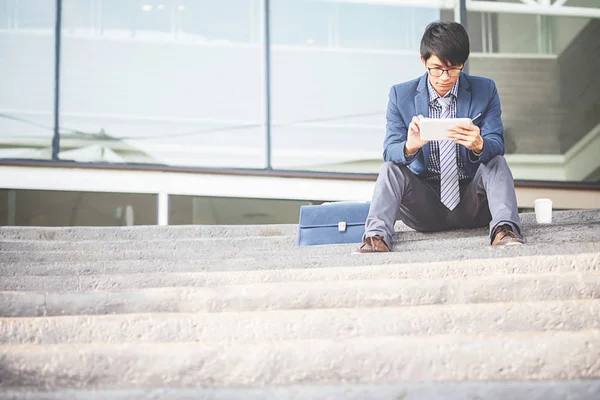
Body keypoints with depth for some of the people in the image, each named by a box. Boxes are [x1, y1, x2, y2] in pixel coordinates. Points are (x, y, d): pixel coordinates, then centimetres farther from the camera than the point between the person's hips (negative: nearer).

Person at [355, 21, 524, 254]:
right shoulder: (401, 95, -2)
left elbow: (497, 146, -10)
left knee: (496, 162, -24)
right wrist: (409, 147, -37)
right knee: (390, 168, -23)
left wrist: (479, 146, -37)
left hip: (471, 203, 0)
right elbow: (389, 152, -10)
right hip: (424, 205, 0)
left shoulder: (485, 91, -1)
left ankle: (504, 229, -39)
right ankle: (376, 237, -40)